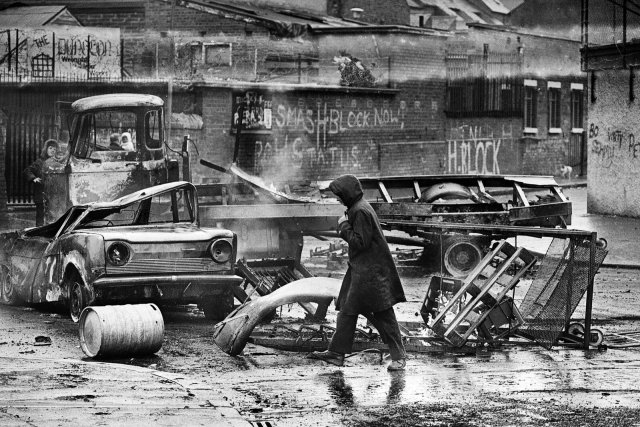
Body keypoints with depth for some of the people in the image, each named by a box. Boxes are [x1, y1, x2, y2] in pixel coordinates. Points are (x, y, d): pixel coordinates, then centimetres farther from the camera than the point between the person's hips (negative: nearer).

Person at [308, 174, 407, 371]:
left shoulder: (360, 211, -18)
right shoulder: (359, 208, 14)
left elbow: (361, 242, -21)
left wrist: (344, 227, -13)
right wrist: (345, 228, 10)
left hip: (370, 271, -11)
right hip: (360, 268, 11)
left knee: (382, 314, -6)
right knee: (347, 310, 10)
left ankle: (398, 356, 0)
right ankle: (336, 353, 13)